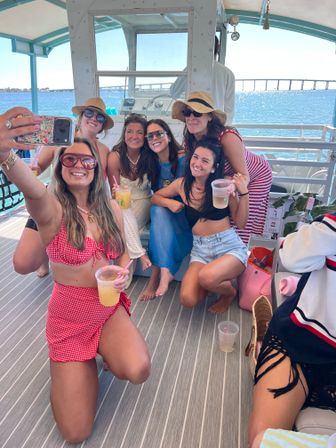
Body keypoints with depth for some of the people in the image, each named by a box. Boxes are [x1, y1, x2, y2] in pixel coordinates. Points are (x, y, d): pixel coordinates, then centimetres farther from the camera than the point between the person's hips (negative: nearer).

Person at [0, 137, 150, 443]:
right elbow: (31, 189, -40)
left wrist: (123, 274, -11)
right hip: (69, 320, -3)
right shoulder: (52, 210, -15)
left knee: (138, 372, -25)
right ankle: (83, 363, 26)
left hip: (111, 309, 3)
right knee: (76, 432, -2)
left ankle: (104, 348, 9)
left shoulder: (112, 209, -1)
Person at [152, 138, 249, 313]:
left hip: (230, 246, -2)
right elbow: (155, 197, 18)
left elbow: (240, 223, -2)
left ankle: (229, 292, 5)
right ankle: (212, 284, 16)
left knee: (206, 277, -33)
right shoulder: (182, 184, 3)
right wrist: (169, 202, -2)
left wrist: (243, 193, -14)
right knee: (187, 299, -19)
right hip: (200, 249, 3)